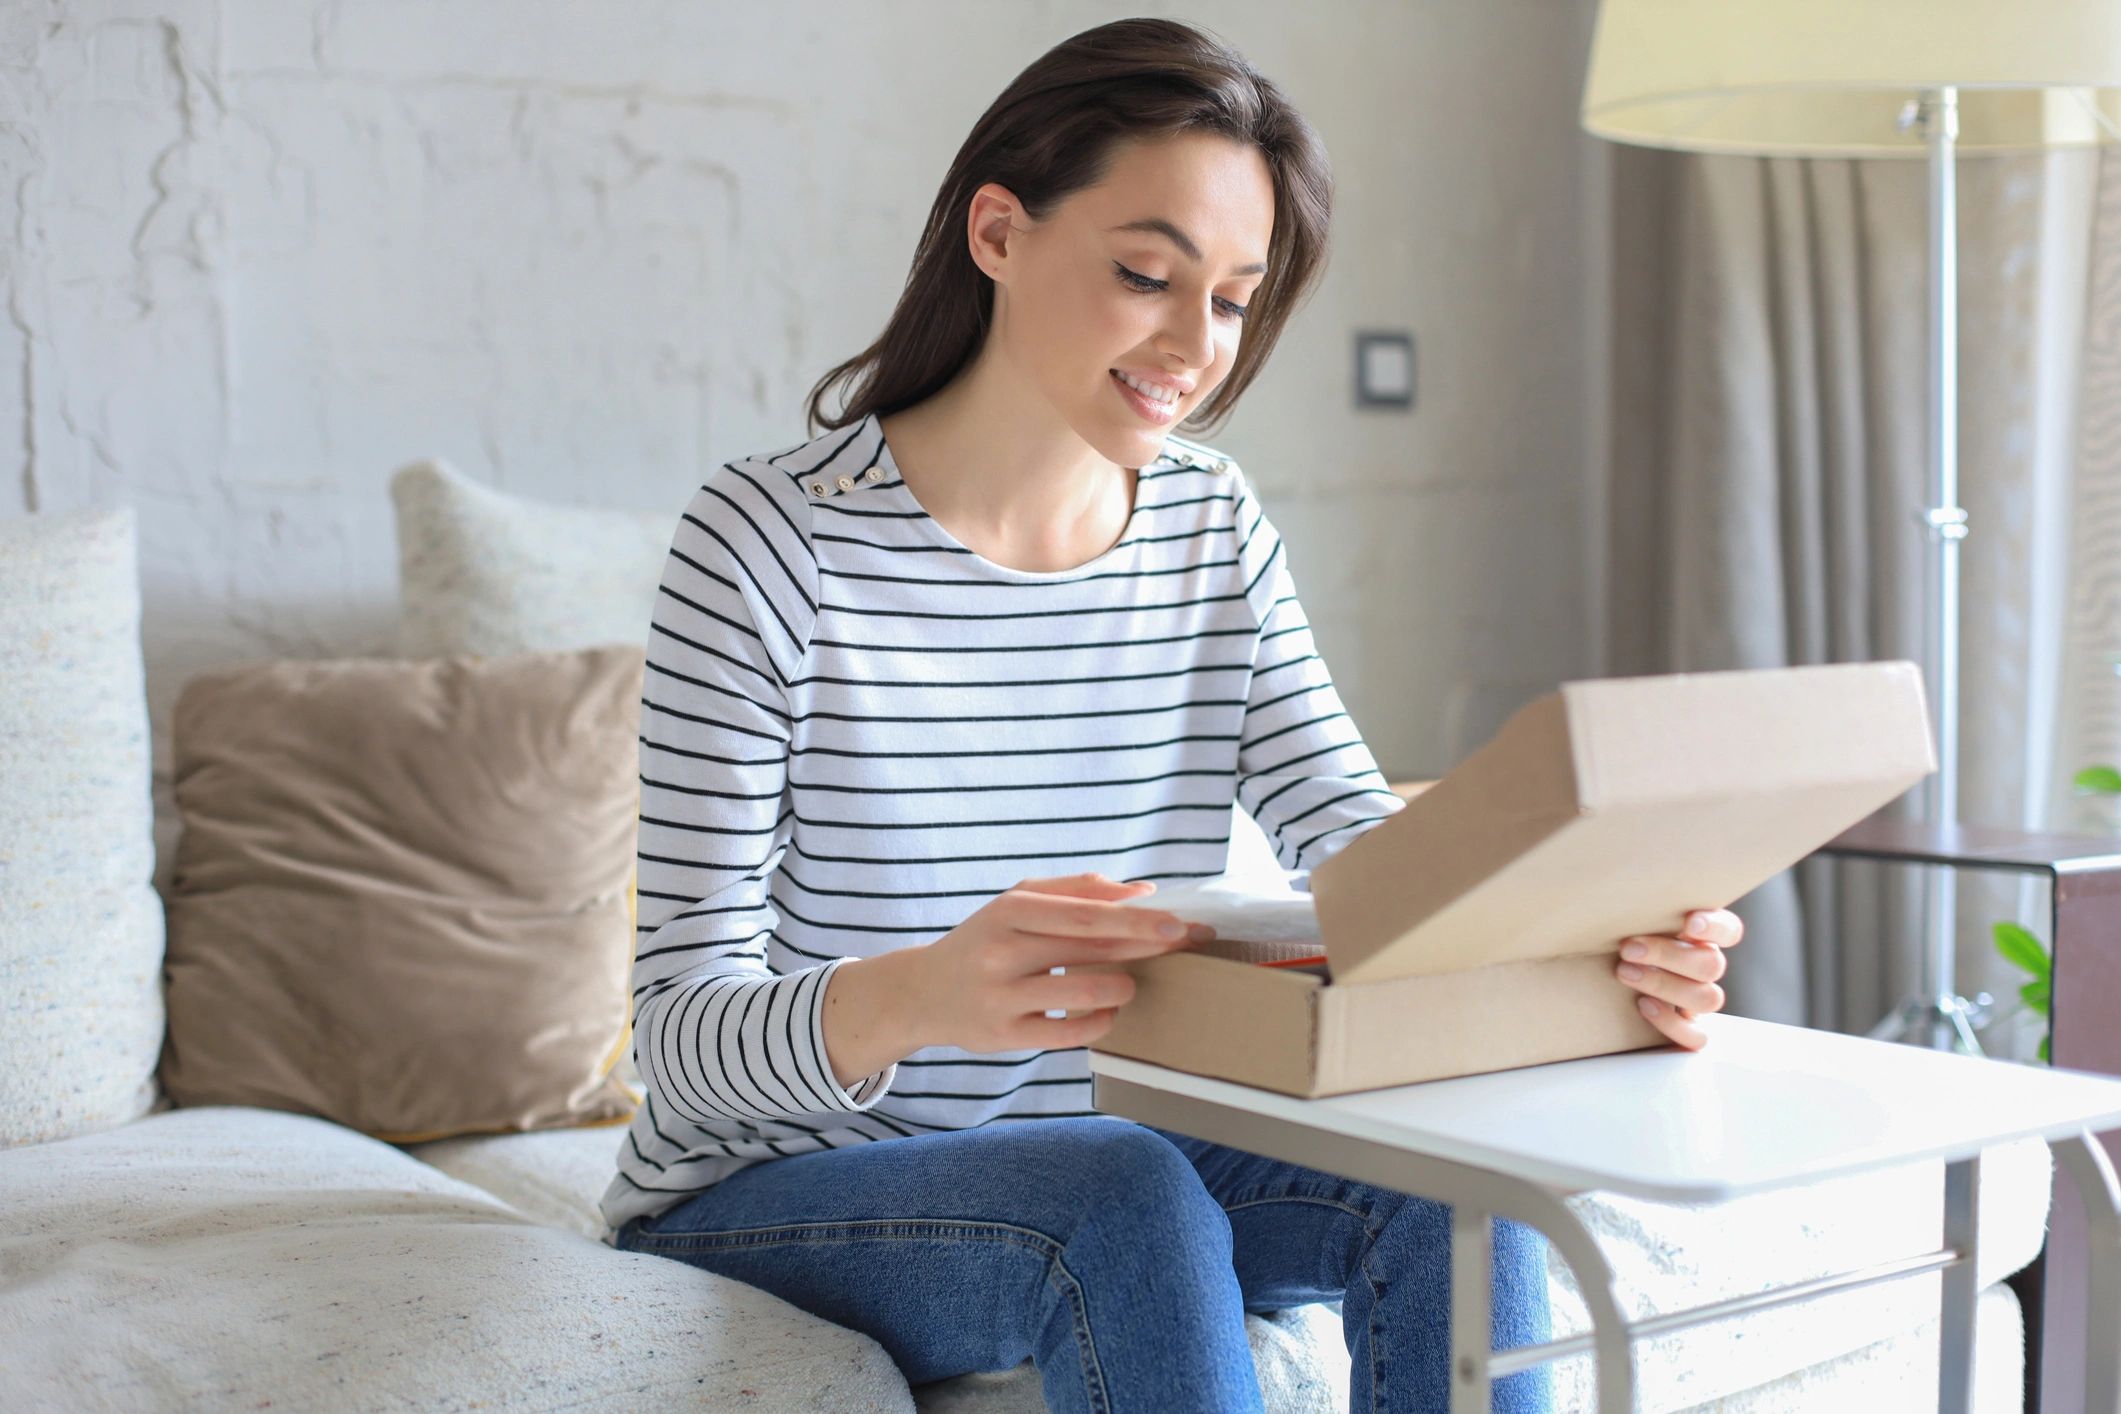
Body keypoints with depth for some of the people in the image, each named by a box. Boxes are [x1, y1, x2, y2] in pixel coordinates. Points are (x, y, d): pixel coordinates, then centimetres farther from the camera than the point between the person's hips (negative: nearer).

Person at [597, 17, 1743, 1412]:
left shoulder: (1216, 530, 3)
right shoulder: (771, 541, -16)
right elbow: (680, 1040, -20)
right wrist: (914, 996, -43)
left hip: (1108, 1156, 5)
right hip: (777, 1194, -5)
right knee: (1128, 1191, -32)